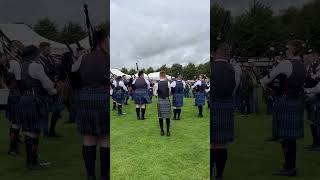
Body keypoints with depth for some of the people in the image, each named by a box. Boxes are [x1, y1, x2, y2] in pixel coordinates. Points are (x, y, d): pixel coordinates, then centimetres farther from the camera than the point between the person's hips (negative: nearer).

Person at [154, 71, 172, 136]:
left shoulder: (157, 84, -7)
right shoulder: (168, 83, -7)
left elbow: (155, 93, 0)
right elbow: (170, 92, 2)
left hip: (160, 101, 0)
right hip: (167, 100, 0)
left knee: (160, 116, 9)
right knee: (167, 116, 6)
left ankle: (162, 131, 15)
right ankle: (168, 131, 7)